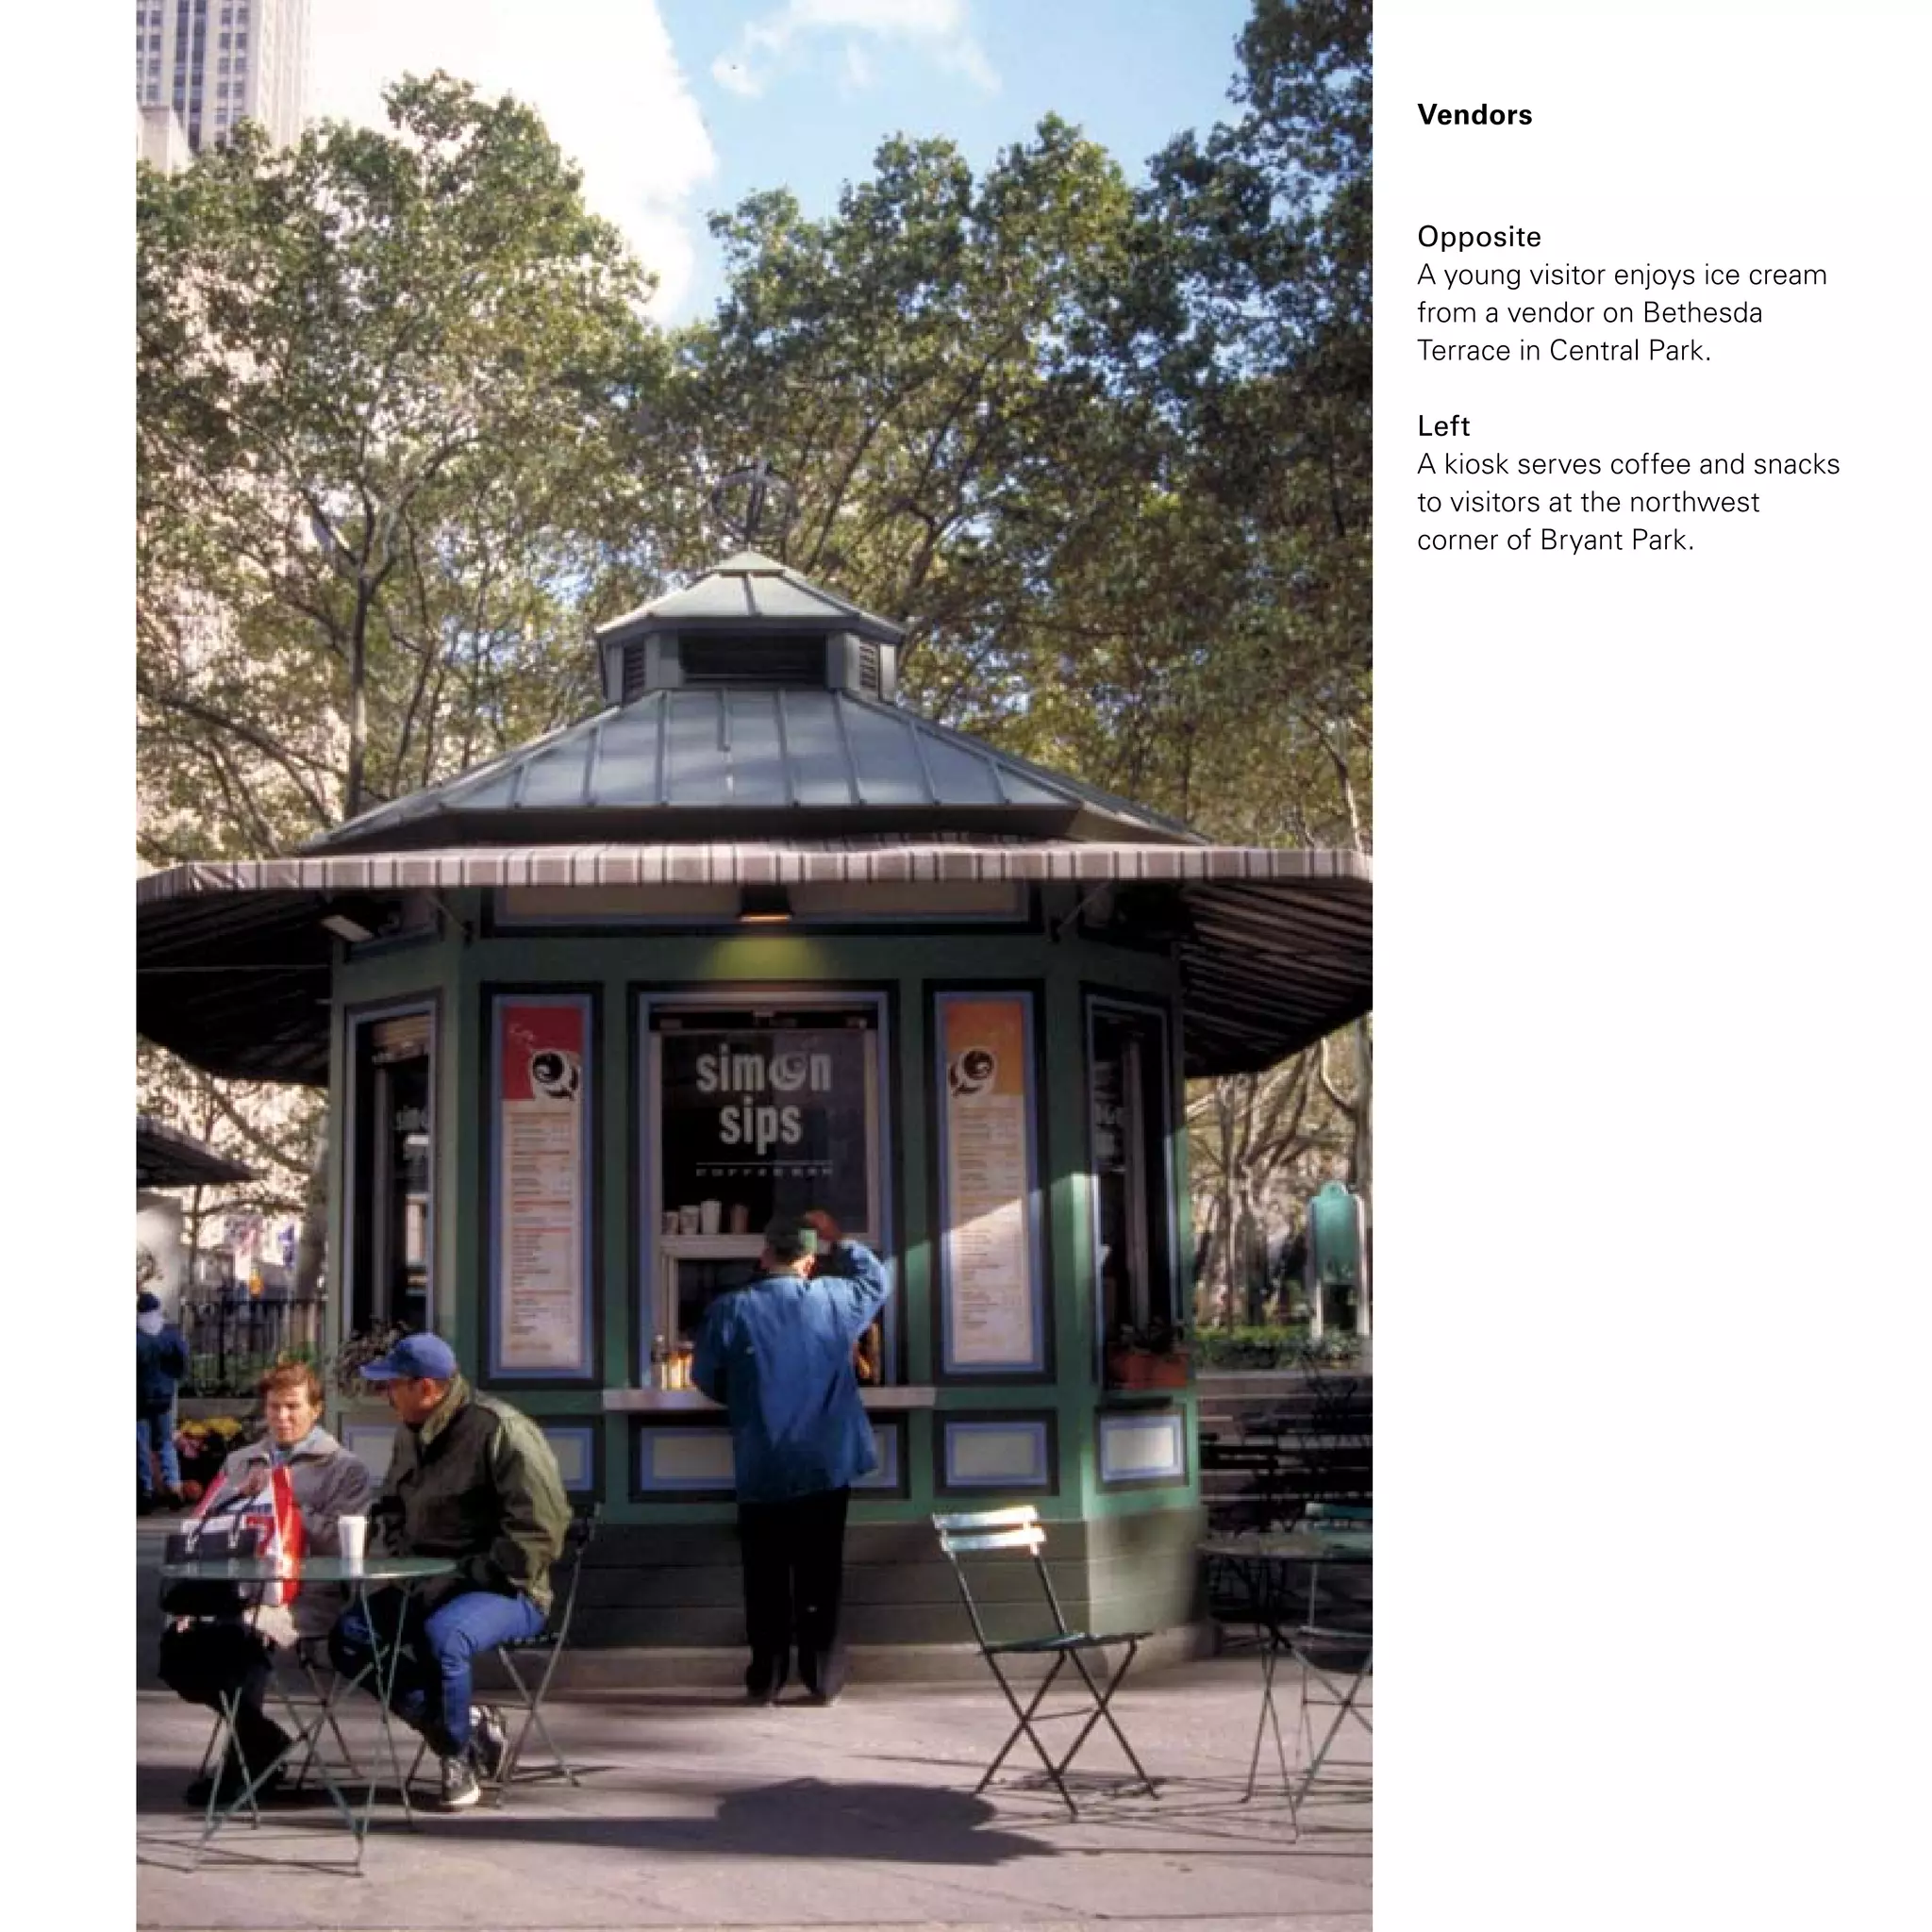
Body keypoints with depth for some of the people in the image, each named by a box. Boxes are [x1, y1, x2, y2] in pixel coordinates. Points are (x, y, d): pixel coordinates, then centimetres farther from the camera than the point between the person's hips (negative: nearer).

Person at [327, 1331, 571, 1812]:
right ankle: (469, 1723, -3)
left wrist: (460, 1580, -23)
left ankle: (459, 1753, -9)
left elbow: (537, 1535, -19)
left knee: (442, 1637, -36)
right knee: (349, 1636, -9)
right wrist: (384, 1559, 5)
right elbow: (391, 1510, 27)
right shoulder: (410, 1434, 10)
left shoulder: (501, 1431, -16)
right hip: (429, 1586, 8)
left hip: (507, 1591, -8)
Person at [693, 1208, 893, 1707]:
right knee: (820, 1578, 9)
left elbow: (706, 1379, 3)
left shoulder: (729, 1309, -8)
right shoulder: (834, 1299, -4)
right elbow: (877, 1281, 17)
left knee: (766, 1581, 8)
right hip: (826, 1465, 1)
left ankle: (765, 1681, 12)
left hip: (761, 1471, -1)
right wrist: (837, 1241, 25)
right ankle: (822, 1679, 12)